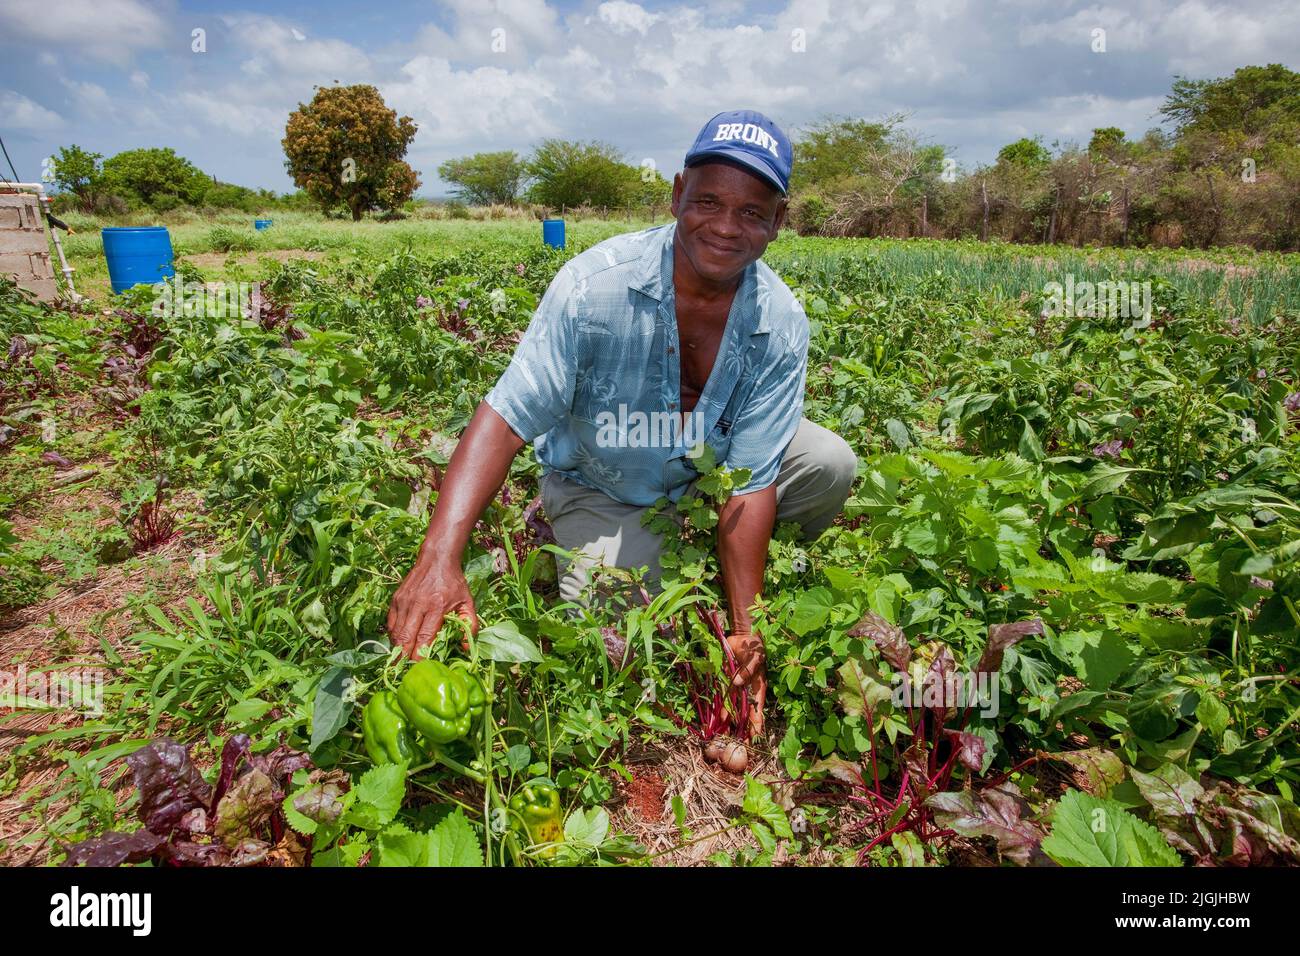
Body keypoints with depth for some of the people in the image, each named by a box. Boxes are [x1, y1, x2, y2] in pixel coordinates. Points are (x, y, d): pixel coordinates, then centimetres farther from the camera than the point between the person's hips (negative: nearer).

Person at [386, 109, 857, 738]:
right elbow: (505, 417, -32)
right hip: (602, 492, -2)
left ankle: (727, 578, 10)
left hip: (710, 473, 3)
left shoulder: (781, 325, -20)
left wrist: (744, 632, -27)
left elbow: (751, 483, -22)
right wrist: (440, 558, -43)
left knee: (830, 464, -18)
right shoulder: (596, 285, -27)